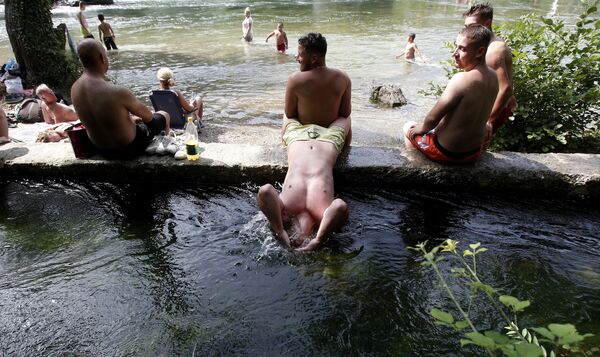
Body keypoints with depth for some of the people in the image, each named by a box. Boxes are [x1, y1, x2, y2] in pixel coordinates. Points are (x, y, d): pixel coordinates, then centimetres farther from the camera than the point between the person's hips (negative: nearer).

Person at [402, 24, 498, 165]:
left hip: (447, 153, -7)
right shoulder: (493, 76, -5)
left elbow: (432, 119, -24)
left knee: (408, 127, 20)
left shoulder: (461, 79, -29)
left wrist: (420, 128, -1)